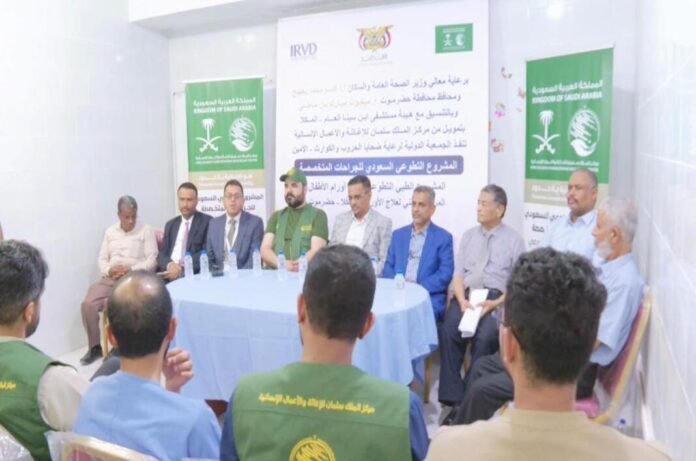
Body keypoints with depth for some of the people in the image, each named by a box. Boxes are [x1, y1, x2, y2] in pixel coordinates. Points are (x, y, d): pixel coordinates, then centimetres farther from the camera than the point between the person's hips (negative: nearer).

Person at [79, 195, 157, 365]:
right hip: (110, 279, 5)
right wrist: (109, 270, -10)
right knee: (88, 303, -17)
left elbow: (152, 260, -5)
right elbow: (102, 259, 13)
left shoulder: (146, 230, 2)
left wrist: (131, 269, -18)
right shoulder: (110, 232, 16)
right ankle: (94, 346, 2)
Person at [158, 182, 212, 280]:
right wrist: (169, 265, -11)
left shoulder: (207, 221, 2)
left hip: (193, 274, -4)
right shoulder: (170, 224, 18)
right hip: (170, 272, 4)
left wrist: (183, 269, -17)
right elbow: (162, 254, 11)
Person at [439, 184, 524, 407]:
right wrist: (462, 300, -10)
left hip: (496, 299, -3)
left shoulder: (514, 239, 6)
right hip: (466, 296, 3)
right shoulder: (468, 235, 16)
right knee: (449, 332, -26)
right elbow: (458, 274, 9)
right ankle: (452, 398, -19)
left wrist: (497, 303, -15)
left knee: (485, 337, -31)